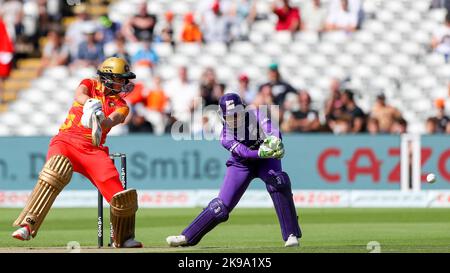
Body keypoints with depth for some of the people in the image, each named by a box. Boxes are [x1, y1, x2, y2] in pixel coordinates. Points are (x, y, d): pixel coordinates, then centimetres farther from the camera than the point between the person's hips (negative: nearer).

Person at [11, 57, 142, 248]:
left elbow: (110, 121, -10)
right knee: (56, 170, -35)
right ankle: (27, 225, -38)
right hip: (67, 140, -2)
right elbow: (79, 95, -12)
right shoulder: (90, 85, 12)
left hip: (93, 150, 2)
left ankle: (124, 238, 9)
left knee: (119, 195, -16)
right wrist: (89, 103, -36)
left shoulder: (120, 105, 13)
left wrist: (100, 120, -35)